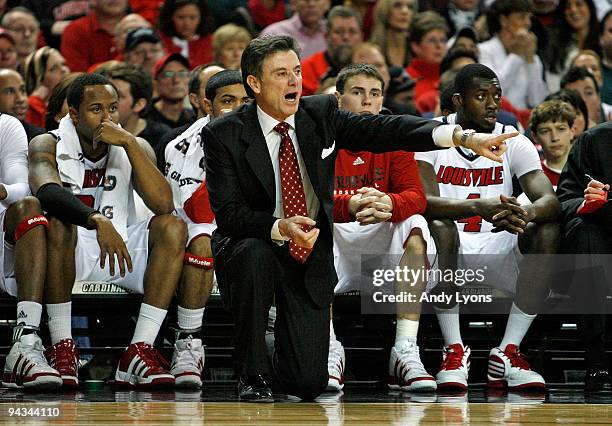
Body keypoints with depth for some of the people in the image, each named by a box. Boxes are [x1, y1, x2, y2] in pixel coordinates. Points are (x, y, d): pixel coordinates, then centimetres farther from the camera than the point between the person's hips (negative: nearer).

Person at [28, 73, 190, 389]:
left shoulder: (134, 148, 3)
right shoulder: (48, 146, -6)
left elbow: (163, 204, -15)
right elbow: (47, 191, -31)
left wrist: (129, 143, -20)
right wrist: (97, 221, -48)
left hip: (118, 249, 4)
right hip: (66, 251, -3)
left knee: (172, 228, -20)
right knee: (57, 223, -34)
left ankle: (140, 351, -32)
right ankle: (62, 348, -33)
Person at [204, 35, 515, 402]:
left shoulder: (320, 113, -2)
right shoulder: (223, 135, -11)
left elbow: (384, 130, -14)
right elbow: (228, 213, -17)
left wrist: (464, 137, -27)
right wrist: (279, 228, -36)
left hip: (311, 257, 2)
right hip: (253, 245, -2)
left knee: (309, 383, -8)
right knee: (255, 255, -40)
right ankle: (253, 372, -17)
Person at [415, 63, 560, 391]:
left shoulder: (514, 142, 2)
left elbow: (550, 200, -10)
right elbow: (425, 201, -20)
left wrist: (526, 213, -37)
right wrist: (478, 207, -39)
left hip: (498, 247, 3)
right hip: (449, 251, -3)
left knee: (548, 232, -25)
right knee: (439, 227, -36)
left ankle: (508, 352, -23)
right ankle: (454, 351, -28)